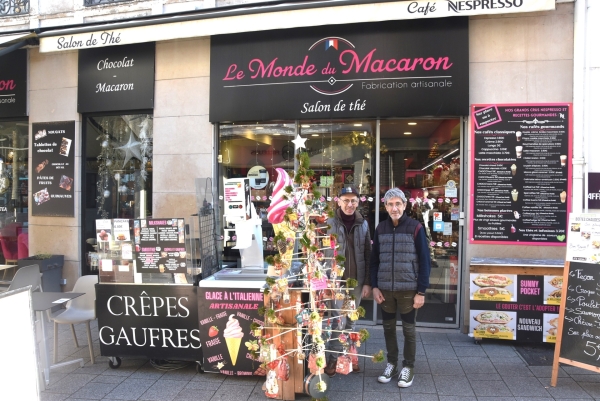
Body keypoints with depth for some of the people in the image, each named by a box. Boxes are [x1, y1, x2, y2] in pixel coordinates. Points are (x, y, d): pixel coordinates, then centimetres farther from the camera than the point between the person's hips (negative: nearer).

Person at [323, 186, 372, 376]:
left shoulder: (363, 224, 4)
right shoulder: (330, 224, -5)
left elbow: (367, 255, 5)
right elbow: (322, 254, -5)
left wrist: (367, 282, 1)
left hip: (357, 280, 3)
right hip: (336, 280, -3)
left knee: (351, 320, 14)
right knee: (339, 321, -3)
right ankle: (334, 358, 13)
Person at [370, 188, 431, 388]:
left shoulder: (416, 228, -7)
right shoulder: (380, 229, 4)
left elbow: (425, 261, -7)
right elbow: (374, 260, 8)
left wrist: (421, 291, -10)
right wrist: (375, 286, 1)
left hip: (408, 289, -3)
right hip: (385, 289, 3)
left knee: (408, 329, 10)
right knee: (388, 327, 14)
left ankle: (408, 367, 27)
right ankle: (391, 364, 31)